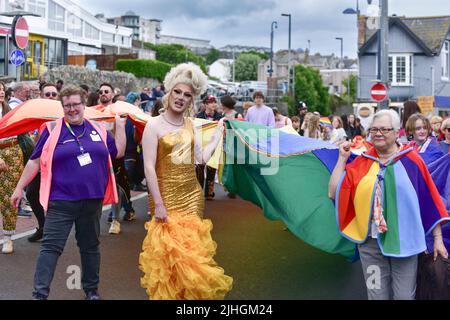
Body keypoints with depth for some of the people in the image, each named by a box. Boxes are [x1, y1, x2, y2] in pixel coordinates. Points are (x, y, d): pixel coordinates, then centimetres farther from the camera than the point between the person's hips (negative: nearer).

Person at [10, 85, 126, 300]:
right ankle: (39, 293, 1)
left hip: (92, 200, 3)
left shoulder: (98, 129, 9)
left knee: (90, 246, 15)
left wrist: (120, 125, 8)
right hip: (61, 201, -3)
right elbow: (35, 161, 1)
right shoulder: (53, 129, -1)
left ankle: (91, 290, 29)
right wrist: (19, 188, 1)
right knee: (51, 247, -5)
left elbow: (118, 152, 13)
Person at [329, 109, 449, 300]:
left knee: (405, 296, 6)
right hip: (370, 242, 2)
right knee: (376, 295, 13)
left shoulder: (411, 160, -3)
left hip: (404, 241, -2)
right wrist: (342, 158, -4)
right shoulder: (361, 163, 3)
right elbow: (334, 193, -1)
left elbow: (429, 200, 0)